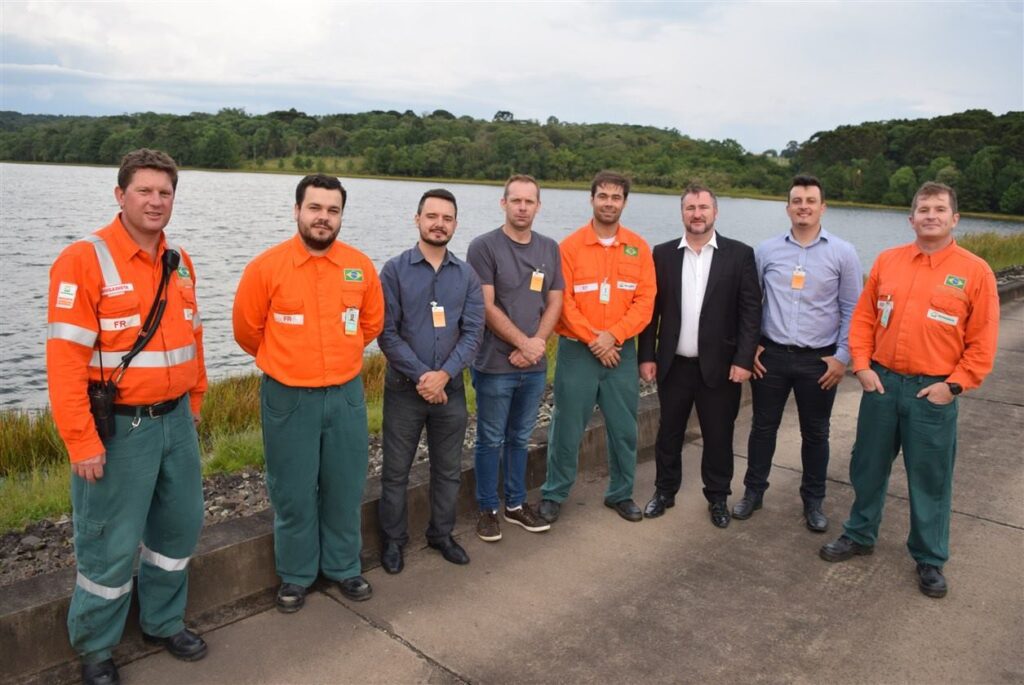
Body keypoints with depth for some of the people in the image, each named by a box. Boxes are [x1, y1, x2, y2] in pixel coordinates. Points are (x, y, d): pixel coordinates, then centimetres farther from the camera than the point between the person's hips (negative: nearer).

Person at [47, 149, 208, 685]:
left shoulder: (179, 263, 7)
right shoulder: (84, 260, -13)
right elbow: (65, 360, -17)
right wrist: (82, 443, -18)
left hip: (175, 420, 7)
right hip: (117, 427, -6)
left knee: (180, 526, 17)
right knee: (111, 544, 6)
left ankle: (163, 621, 39)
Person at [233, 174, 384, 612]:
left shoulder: (361, 267, -1)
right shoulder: (266, 267, -9)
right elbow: (247, 330, 2)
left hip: (346, 395, 3)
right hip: (288, 399, -2)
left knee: (345, 490, 14)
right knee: (293, 494, 10)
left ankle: (343, 568, 33)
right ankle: (295, 576, 29)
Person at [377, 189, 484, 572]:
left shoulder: (466, 275, 3)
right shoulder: (395, 270, -5)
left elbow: (473, 332, -3)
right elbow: (387, 333, -10)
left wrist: (443, 374, -16)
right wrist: (421, 376, -16)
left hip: (450, 388, 3)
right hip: (404, 389, -2)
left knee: (448, 469, 14)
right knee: (396, 471, 9)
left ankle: (442, 534, 33)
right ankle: (393, 540, 27)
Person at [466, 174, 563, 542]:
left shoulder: (549, 248, 9)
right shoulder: (484, 246, -7)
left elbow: (554, 302, 6)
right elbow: (486, 306, -12)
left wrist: (537, 344, -9)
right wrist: (524, 343, -13)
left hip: (534, 365, 5)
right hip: (495, 364, -4)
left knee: (520, 438, 16)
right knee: (490, 440, 6)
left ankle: (516, 504, 30)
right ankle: (487, 509, 21)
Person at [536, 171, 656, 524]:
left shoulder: (638, 248, 4)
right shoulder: (570, 246, -3)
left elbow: (645, 301, -1)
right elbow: (563, 301, -8)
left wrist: (612, 336, -13)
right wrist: (593, 339, -13)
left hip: (621, 351, 3)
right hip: (577, 350, -2)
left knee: (624, 428, 10)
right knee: (567, 427, 5)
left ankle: (621, 493, 28)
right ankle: (554, 494, 21)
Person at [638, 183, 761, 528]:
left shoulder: (740, 254, -1)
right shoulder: (663, 254, 4)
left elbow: (751, 311, -4)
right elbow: (651, 308, 4)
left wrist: (743, 359, -10)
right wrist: (647, 356, -1)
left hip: (720, 365, -1)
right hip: (673, 364, 2)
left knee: (718, 436, 10)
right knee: (669, 433, 13)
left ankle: (717, 497, 28)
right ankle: (665, 491, 30)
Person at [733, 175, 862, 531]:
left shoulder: (843, 253, -2)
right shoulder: (766, 250, 1)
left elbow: (851, 311, 0)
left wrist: (842, 356, -5)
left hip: (819, 359, -1)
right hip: (770, 355, 1)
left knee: (815, 433, 12)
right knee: (763, 427, 11)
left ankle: (813, 501, 28)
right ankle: (753, 491, 27)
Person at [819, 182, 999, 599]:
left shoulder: (975, 271, -4)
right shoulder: (887, 261, 4)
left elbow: (982, 342, -5)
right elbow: (863, 317, 7)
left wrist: (954, 385, -10)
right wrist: (861, 365, -2)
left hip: (933, 391, -3)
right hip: (881, 382, 3)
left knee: (931, 479, 8)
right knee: (868, 467, 14)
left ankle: (929, 559, 26)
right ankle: (859, 535, 33)